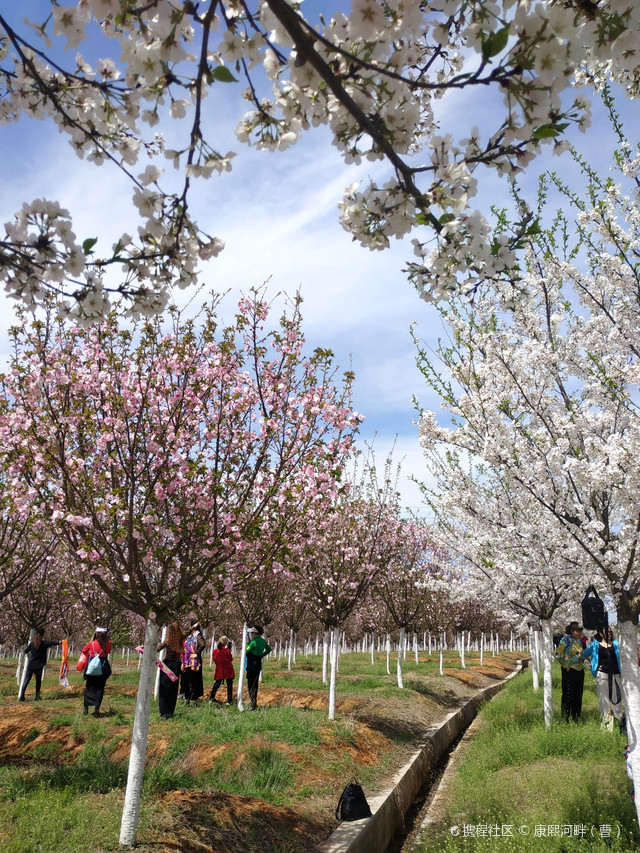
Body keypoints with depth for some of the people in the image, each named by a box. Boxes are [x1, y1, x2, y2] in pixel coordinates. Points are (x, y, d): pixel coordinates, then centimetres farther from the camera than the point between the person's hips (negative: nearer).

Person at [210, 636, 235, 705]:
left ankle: (211, 698, 18)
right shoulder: (227, 650, -15)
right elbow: (231, 659, -5)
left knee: (217, 683, 17)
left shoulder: (215, 651, -3)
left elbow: (214, 660, 7)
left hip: (219, 670, 4)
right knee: (229, 685, 4)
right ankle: (229, 700, 3)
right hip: (228, 670, -4)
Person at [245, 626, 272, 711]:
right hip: (259, 663, 8)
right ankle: (254, 704, 23)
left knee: (251, 685, -2)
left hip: (252, 664, -8)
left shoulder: (254, 642, -18)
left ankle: (254, 705, -5)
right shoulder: (263, 641, 8)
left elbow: (246, 652, -9)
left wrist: (248, 642, 0)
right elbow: (269, 649, 21)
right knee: (255, 684, 17)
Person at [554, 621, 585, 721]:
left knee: (578, 695, 13)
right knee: (568, 694, -1)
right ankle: (565, 718, 9)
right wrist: (565, 666, -12)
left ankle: (576, 717, 24)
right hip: (569, 671, -7)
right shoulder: (566, 639, -12)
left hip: (580, 670, 7)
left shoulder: (580, 640, 9)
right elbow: (558, 655, -15)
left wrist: (583, 664, 13)